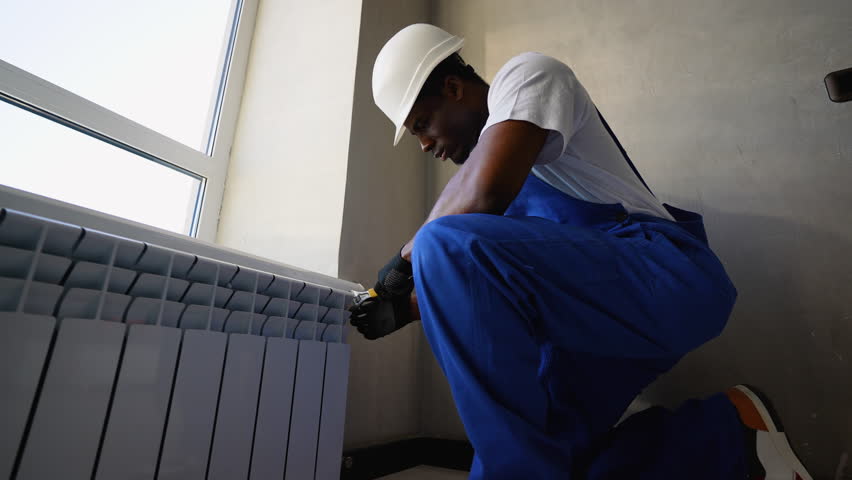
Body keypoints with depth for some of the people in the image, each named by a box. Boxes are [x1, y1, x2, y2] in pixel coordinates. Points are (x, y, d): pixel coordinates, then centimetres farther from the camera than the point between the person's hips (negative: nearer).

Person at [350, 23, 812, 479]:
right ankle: (728, 435, 12)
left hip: (664, 277, -9)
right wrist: (407, 307, 10)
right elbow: (482, 278, 21)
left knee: (446, 245, -27)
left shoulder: (527, 74, -3)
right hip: (598, 310, 9)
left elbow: (485, 192, -25)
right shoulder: (480, 161, 21)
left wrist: (408, 257, -9)